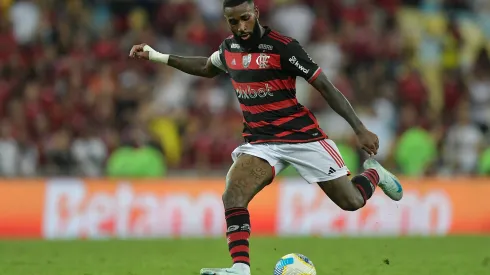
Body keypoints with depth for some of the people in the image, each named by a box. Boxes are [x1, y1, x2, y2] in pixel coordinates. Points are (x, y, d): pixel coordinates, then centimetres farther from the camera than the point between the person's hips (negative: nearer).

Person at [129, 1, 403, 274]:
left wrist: (360, 129, -18)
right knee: (233, 195, -24)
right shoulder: (229, 48, 3)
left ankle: (373, 173, 35)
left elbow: (325, 86, -15)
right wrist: (158, 56, 23)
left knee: (352, 202, 0)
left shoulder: (282, 46, -17)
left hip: (303, 137, -4)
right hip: (261, 142, 4)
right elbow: (206, 68, 27)